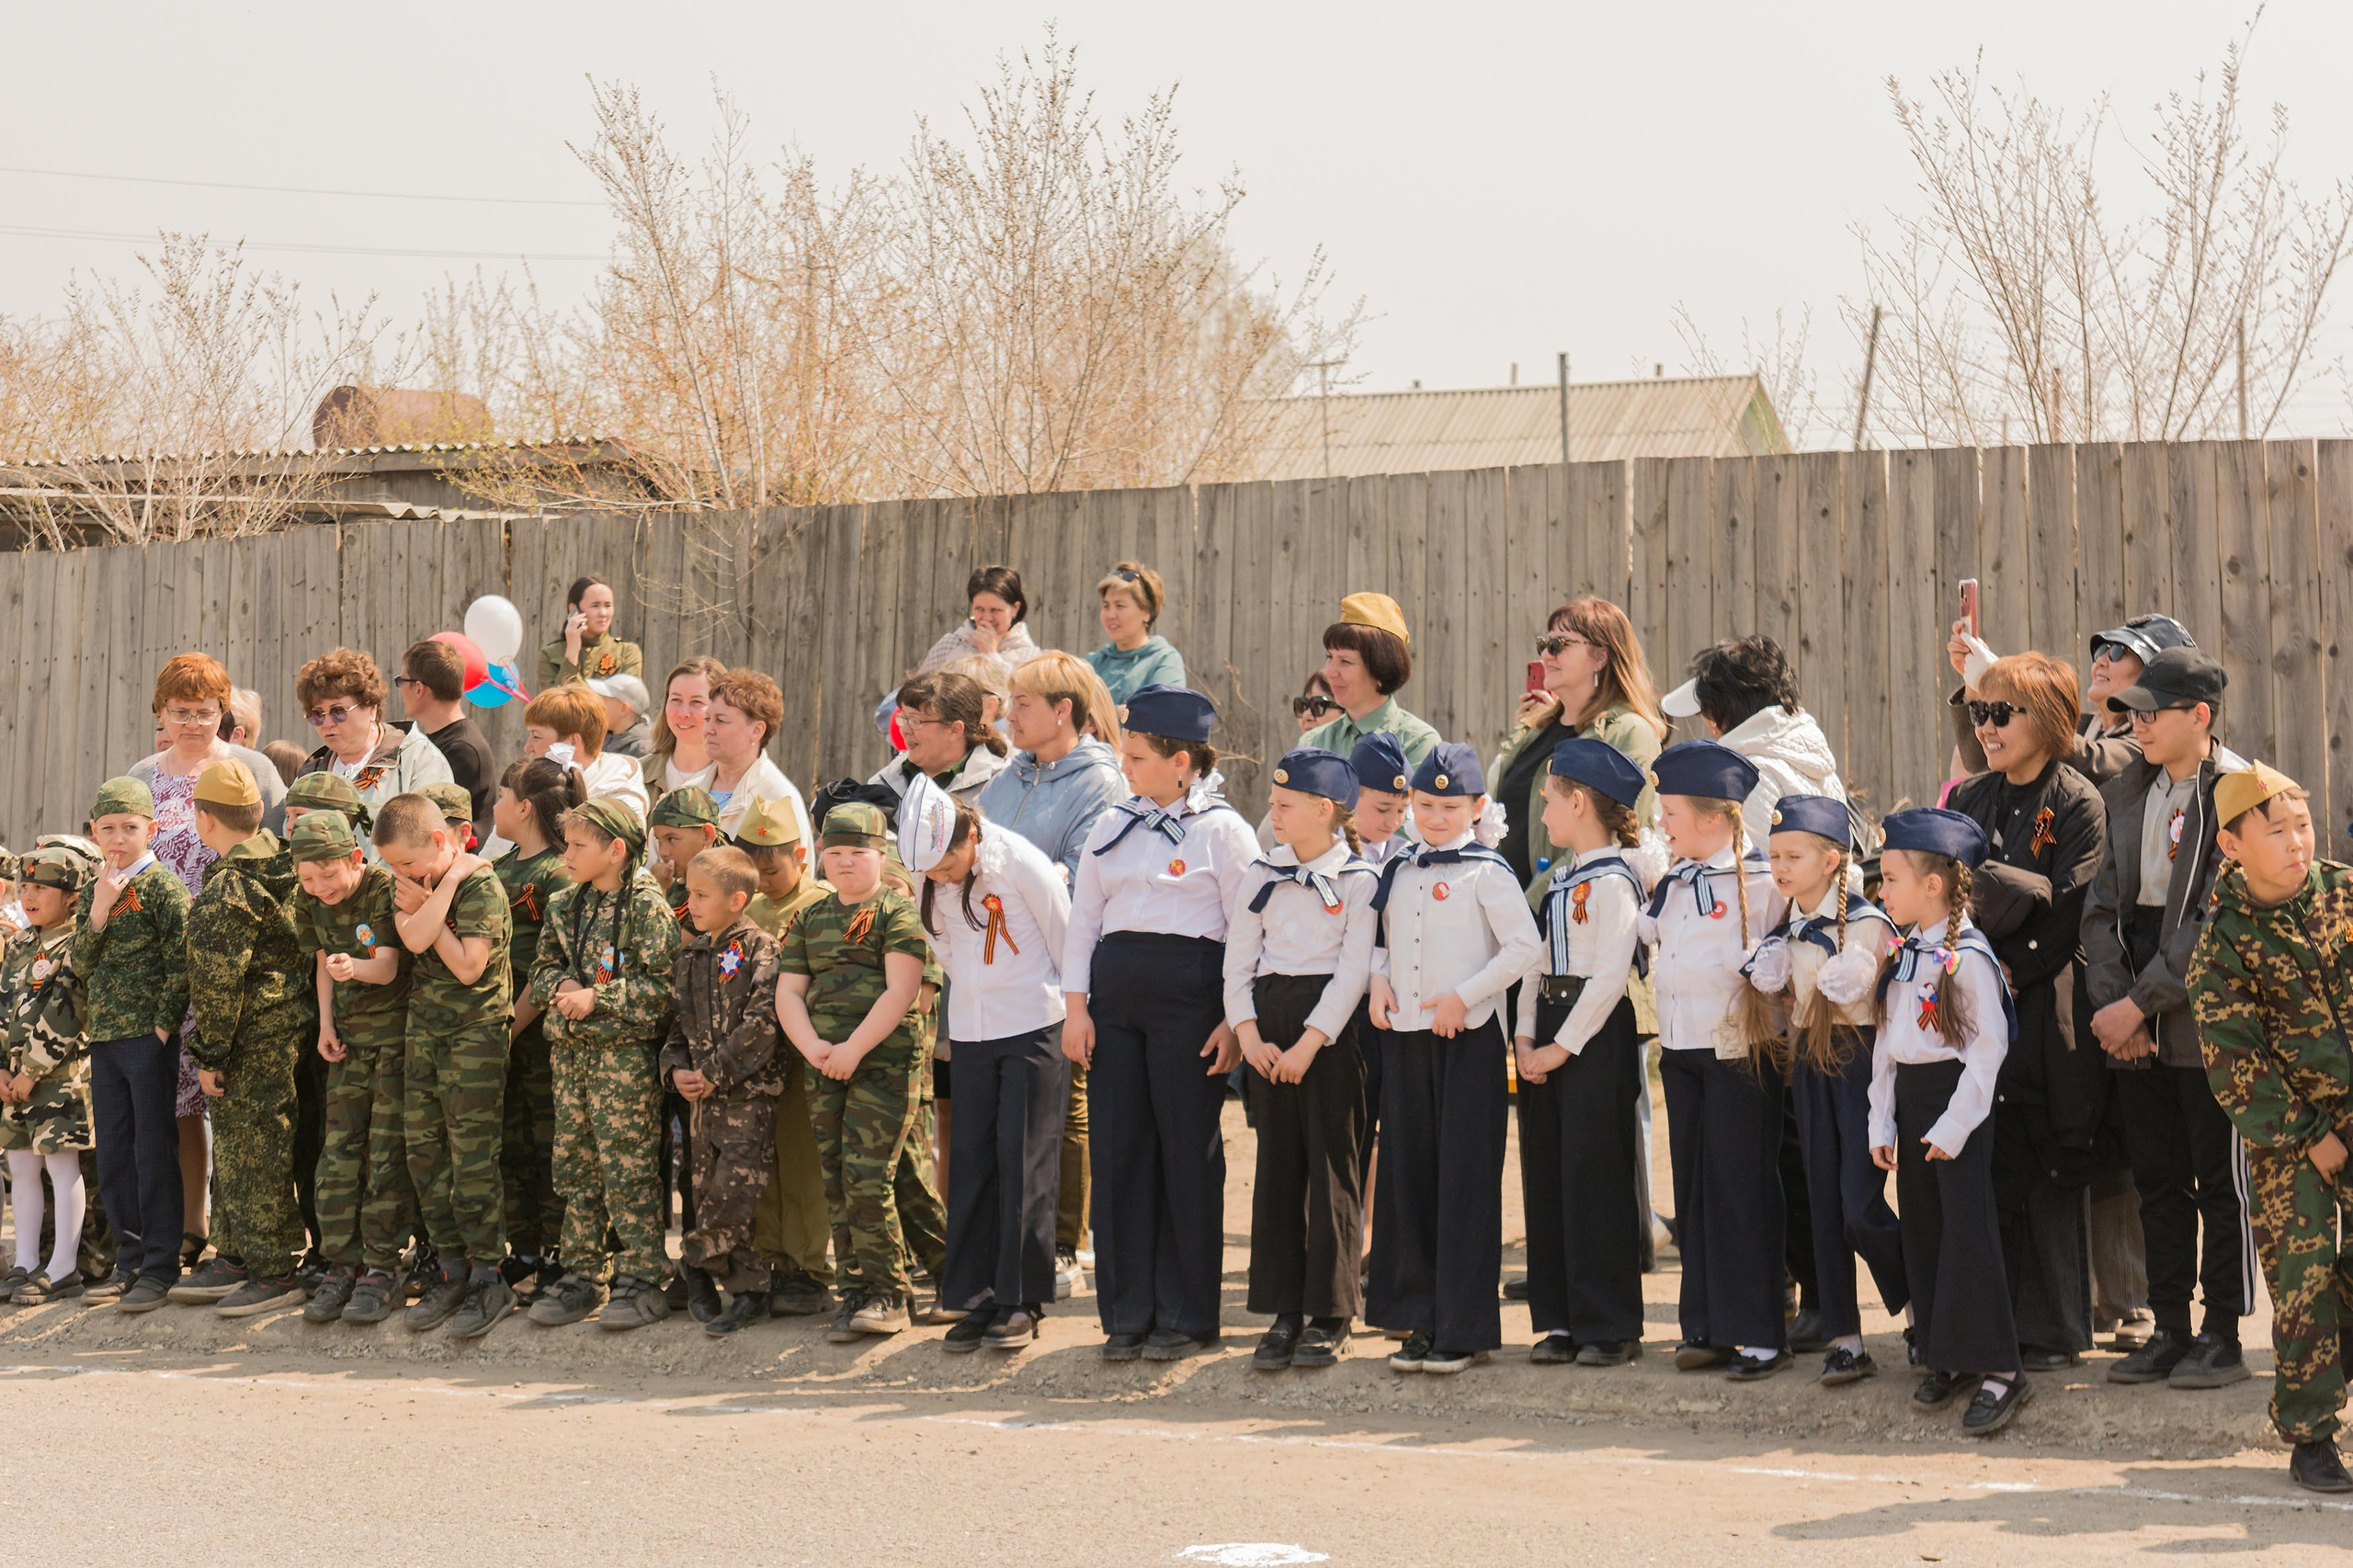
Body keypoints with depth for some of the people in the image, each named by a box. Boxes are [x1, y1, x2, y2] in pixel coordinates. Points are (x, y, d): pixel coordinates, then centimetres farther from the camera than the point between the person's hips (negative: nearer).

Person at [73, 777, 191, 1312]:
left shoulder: (163, 885, -6)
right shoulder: (93, 891, 14)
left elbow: (182, 962, -11)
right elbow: (81, 963, 6)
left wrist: (164, 1023, -14)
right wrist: (99, 912, -8)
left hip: (150, 1038, -7)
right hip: (104, 1037, 7)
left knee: (155, 1150, -4)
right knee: (113, 1154, 11)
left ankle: (160, 1267, 2)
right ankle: (130, 1262, 20)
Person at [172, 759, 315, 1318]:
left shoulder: (227, 891, -20)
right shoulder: (277, 862, 7)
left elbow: (218, 983, -18)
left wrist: (210, 1055, -11)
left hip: (256, 1041, -10)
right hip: (287, 1017, 10)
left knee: (253, 1156, -1)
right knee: (234, 1150, 18)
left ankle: (274, 1272, 5)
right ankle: (241, 1257, 27)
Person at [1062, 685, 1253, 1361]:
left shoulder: (1222, 829, -2)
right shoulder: (1112, 827, 14)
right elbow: (1083, 919, 15)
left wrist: (1236, 1021, -10)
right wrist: (1076, 1006, 7)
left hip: (1189, 997, -5)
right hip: (1116, 991, 5)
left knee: (1188, 1151, -1)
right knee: (1118, 1148, 4)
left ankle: (1186, 1317, 9)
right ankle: (1127, 1314, 12)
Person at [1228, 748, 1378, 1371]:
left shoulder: (1359, 880, -3)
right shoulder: (1262, 875, 11)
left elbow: (1354, 970, -9)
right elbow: (1237, 962, 8)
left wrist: (1309, 1042, -16)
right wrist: (1248, 1034, -5)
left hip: (1331, 1025, -4)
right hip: (1269, 1022, 4)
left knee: (1331, 1166, -2)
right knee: (1276, 1162, 5)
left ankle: (1330, 1315, 6)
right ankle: (1285, 1311, 11)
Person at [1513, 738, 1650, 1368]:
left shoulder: (1613, 880, -13)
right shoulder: (1559, 876, 15)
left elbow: (1610, 975, -18)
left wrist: (1565, 1045, -17)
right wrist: (1526, 1033, 4)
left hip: (1596, 1033, -9)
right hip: (1549, 1031, 9)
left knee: (1595, 1175, -4)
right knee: (1547, 1172, 10)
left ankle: (1609, 1326, 5)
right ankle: (1562, 1319, 18)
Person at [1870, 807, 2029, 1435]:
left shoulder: (1968, 957, -15)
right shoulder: (1900, 954, 9)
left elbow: (1989, 1047, -16)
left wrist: (1954, 1125, -17)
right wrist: (1882, 1122, 10)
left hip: (1957, 1097, -8)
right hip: (1909, 1096, 8)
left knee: (1968, 1232, -10)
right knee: (1922, 1230, 11)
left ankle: (1998, 1369, -6)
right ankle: (1946, 1358, 20)